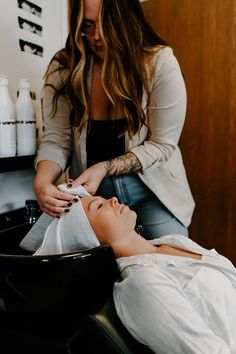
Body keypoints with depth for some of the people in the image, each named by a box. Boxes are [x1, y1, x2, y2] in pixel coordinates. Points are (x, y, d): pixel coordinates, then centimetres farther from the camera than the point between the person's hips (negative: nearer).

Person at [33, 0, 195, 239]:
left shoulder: (160, 63, -13)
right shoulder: (64, 67, -7)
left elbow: (161, 145, -12)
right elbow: (56, 140, -6)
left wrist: (104, 168, -22)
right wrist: (42, 181, -26)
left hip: (152, 192, -1)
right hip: (91, 192, 2)